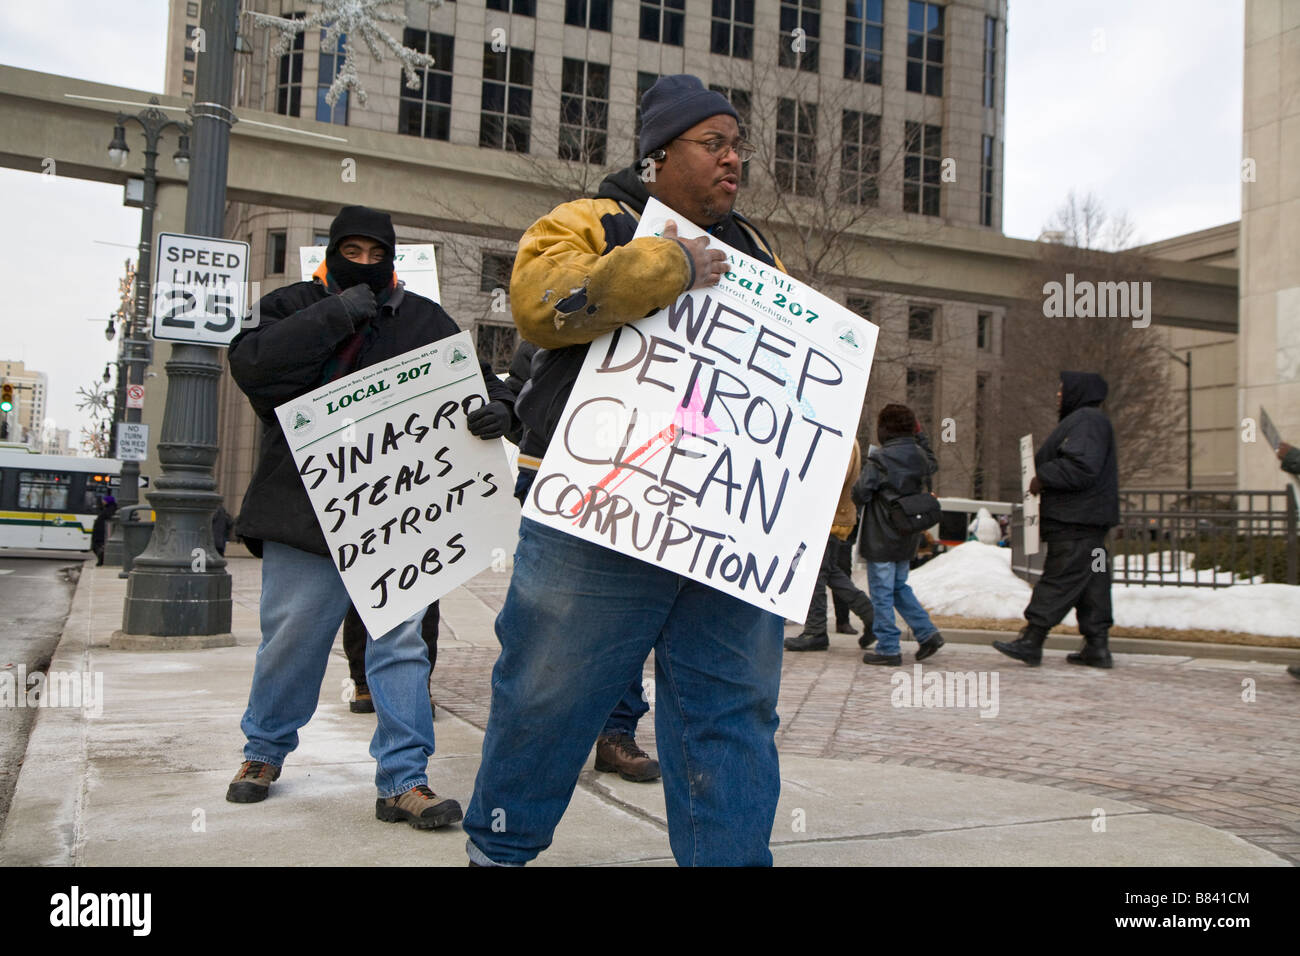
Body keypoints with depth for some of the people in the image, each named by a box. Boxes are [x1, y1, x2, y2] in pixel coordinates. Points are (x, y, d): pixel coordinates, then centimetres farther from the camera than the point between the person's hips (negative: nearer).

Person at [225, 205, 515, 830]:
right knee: (290, 637, 10)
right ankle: (264, 752, 33)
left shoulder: (423, 319, 11)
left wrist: (495, 405, -15)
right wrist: (337, 315, -15)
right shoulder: (293, 306, 7)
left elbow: (470, 376, 9)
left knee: (400, 640, -1)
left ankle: (403, 780, 6)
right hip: (304, 507, 0)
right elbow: (251, 365, -11)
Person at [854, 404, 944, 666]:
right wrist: (920, 436, 27)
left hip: (881, 538, -7)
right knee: (899, 586, 21)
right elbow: (933, 466, 27)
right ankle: (927, 632, 14)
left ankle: (888, 648, 5)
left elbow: (860, 494, -16)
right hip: (908, 539, 7)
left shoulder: (880, 459, -17)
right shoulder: (920, 456, 3)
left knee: (882, 591, 2)